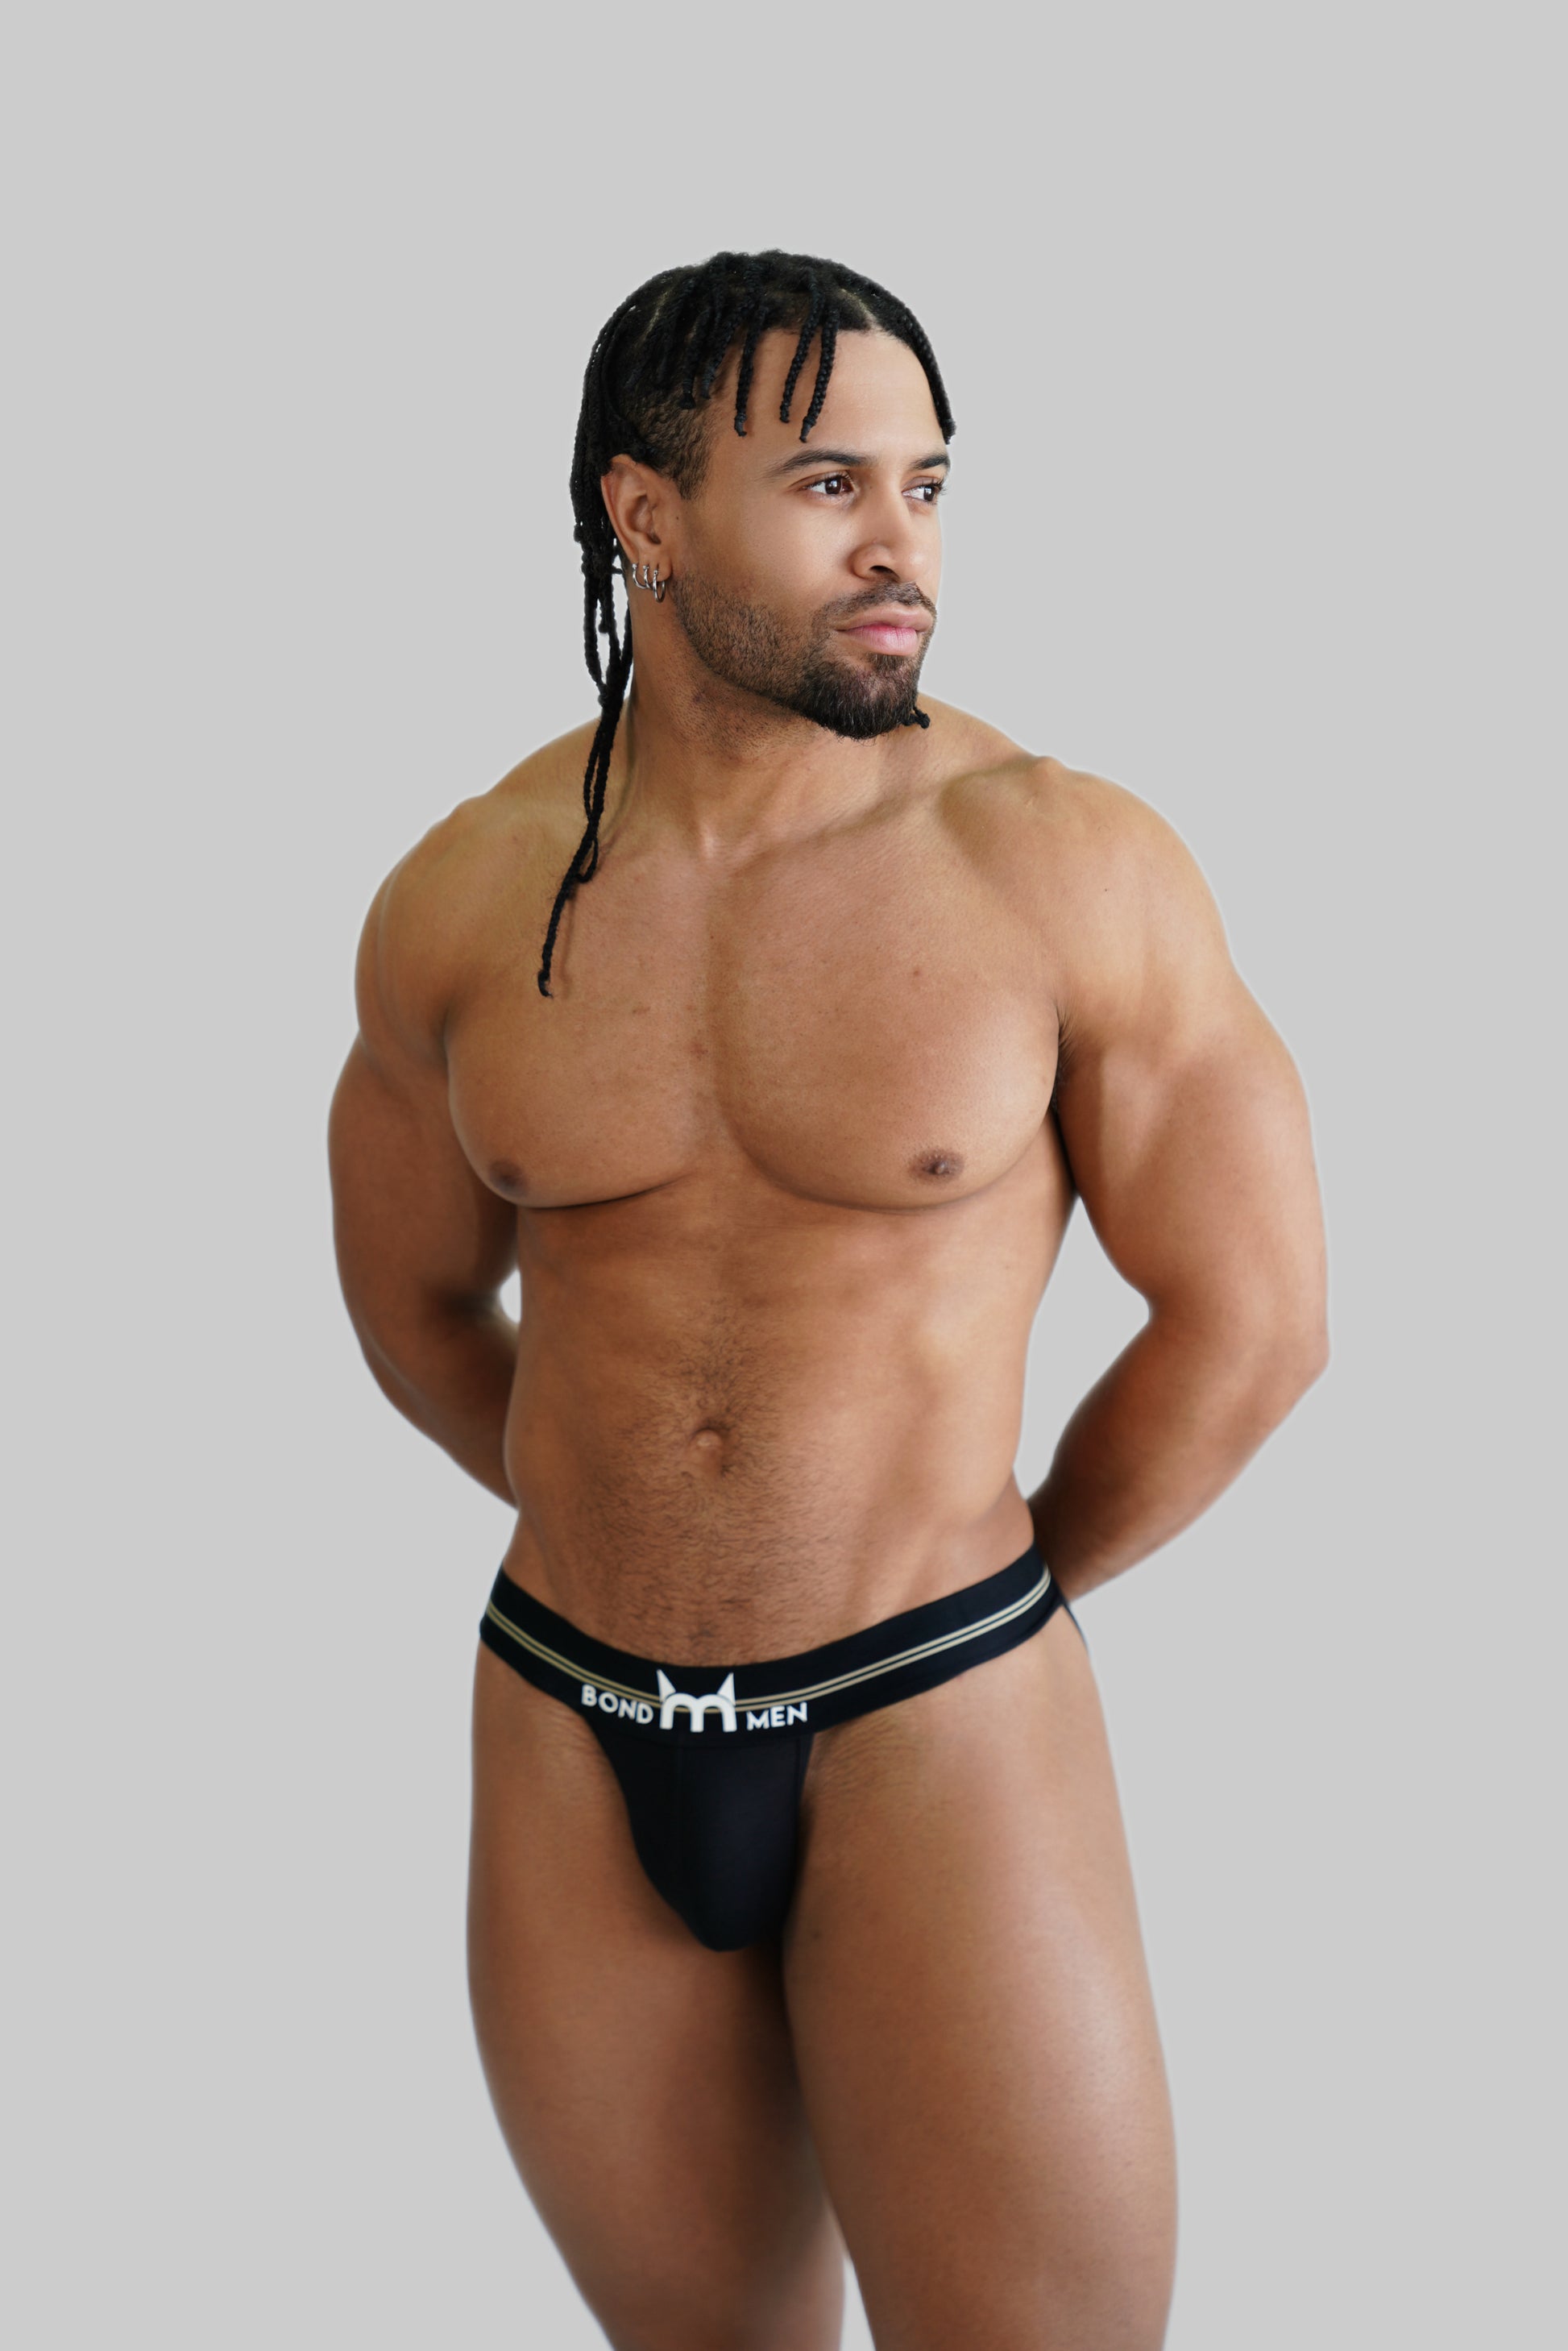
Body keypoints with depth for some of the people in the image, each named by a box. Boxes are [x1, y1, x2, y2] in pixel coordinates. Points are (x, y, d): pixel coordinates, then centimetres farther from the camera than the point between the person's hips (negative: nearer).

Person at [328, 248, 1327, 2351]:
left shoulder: (1067, 866, -11)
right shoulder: (460, 901, -2)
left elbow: (1251, 1321, -4)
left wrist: (954, 1609, 5)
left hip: (936, 1722, -3)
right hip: (575, 1734, 3)